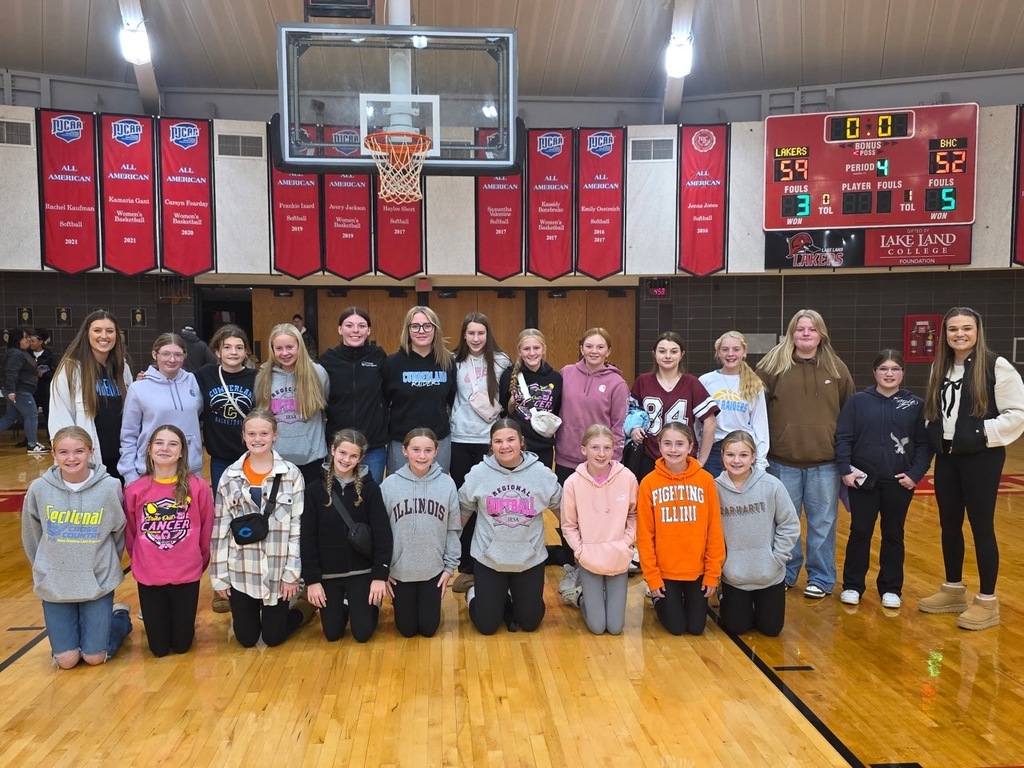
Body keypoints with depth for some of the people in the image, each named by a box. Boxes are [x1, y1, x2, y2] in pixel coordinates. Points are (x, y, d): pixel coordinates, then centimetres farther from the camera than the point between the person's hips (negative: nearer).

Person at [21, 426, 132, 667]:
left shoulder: (110, 487, -14)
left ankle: (121, 618, 29)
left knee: (94, 657, 1)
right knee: (66, 660, 0)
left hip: (98, 582, -1)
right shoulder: (39, 488, -10)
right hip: (54, 583, 2)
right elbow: (31, 536, 7)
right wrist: (43, 567, 15)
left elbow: (119, 532, 1)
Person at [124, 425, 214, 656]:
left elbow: (207, 531, 1)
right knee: (159, 648, 11)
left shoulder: (198, 487, -11)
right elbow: (129, 535, 5)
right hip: (148, 576, 1)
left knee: (181, 644, 9)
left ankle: (183, 620, 42)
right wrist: (142, 562, 12)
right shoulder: (135, 490, -8)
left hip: (187, 574, 0)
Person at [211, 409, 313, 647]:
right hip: (240, 570, 2)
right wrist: (219, 575, 1)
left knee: (273, 637, 8)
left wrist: (293, 572, -8)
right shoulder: (230, 476, -2)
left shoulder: (292, 474, -7)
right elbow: (220, 527, 1)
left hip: (278, 570, -2)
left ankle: (306, 605, 36)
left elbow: (298, 526, -6)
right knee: (246, 638, 10)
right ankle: (252, 614, 43)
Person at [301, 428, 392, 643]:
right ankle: (343, 606, 38)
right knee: (332, 634, 8)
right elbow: (307, 538, -3)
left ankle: (371, 605, 32)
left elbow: (382, 533, -8)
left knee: (362, 633, 1)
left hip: (361, 571, -1)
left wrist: (380, 575, -13)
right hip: (327, 573, 1)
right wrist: (311, 579, -7)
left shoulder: (370, 488, -8)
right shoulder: (315, 490, -5)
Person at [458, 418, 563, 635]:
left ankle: (510, 600, 40)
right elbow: (462, 511, 3)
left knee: (530, 623, 9)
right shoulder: (478, 474, -10)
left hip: (530, 558, 1)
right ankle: (475, 595, 36)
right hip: (489, 557, -1)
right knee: (487, 626, 5)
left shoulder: (542, 473, -9)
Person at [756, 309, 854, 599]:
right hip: (782, 461, 0)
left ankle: (821, 578, 24)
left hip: (825, 462, 1)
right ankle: (784, 574, 27)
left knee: (822, 523, 9)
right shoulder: (773, 365, -1)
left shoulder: (836, 369, 4)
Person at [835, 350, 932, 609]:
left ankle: (891, 588, 24)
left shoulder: (916, 404, 1)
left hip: (899, 482, 1)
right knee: (860, 533, 6)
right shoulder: (858, 401, -2)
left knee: (893, 535, 12)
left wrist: (915, 474, -9)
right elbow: (843, 438, -3)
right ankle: (852, 585, 18)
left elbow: (924, 443, 1)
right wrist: (845, 469, -12)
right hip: (862, 480, -1)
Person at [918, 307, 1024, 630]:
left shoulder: (997, 366, -10)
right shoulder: (940, 368, 9)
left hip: (981, 459, -6)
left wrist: (983, 433, -17)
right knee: (949, 524, 13)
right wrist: (934, 436, 5)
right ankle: (953, 590, 28)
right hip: (946, 458, 6)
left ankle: (987, 601, 13)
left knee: (981, 527, 0)